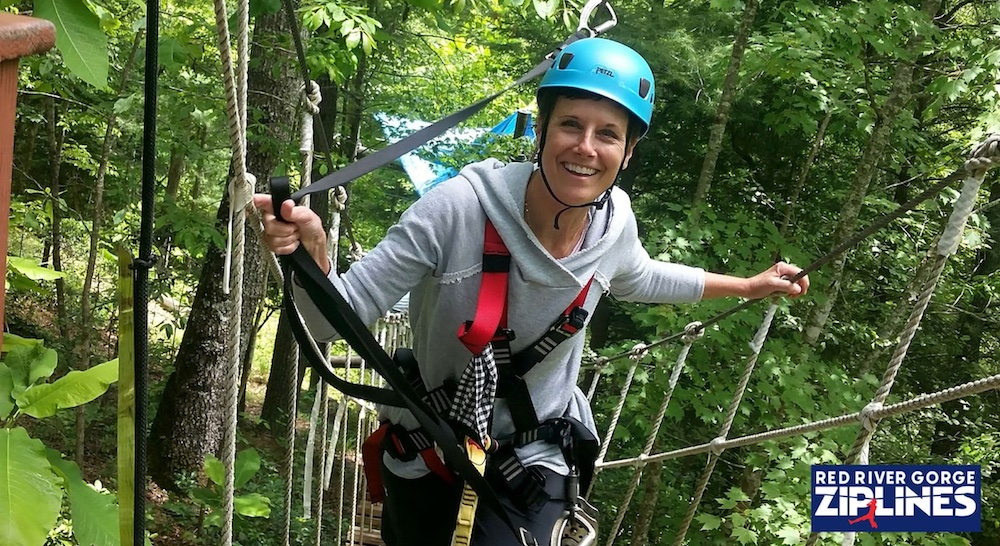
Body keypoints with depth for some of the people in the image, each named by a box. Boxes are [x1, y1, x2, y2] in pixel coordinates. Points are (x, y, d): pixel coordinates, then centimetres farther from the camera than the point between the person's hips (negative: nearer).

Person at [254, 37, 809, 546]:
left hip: (533, 461, 2)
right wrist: (309, 252, -47)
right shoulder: (459, 207, -29)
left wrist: (747, 285, 17)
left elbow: (636, 279, 11)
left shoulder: (615, 220, -14)